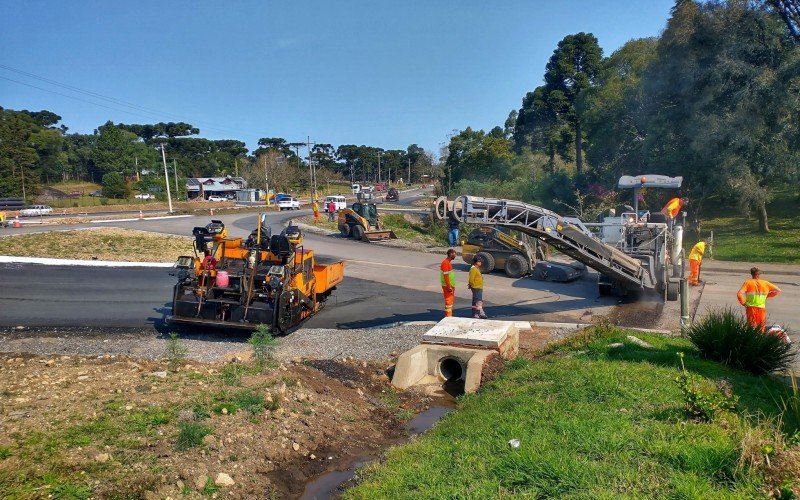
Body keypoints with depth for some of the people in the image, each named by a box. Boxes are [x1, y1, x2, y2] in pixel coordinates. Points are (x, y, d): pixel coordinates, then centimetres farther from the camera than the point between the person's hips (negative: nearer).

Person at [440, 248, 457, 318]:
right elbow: (445, 275, -22)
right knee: (448, 301, -7)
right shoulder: (445, 263, -18)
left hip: (451, 285, 10)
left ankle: (449, 316, 23)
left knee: (451, 301, 15)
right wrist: (449, 286, -24)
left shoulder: (449, 262, 14)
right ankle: (448, 317, -3)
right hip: (447, 286, -10)